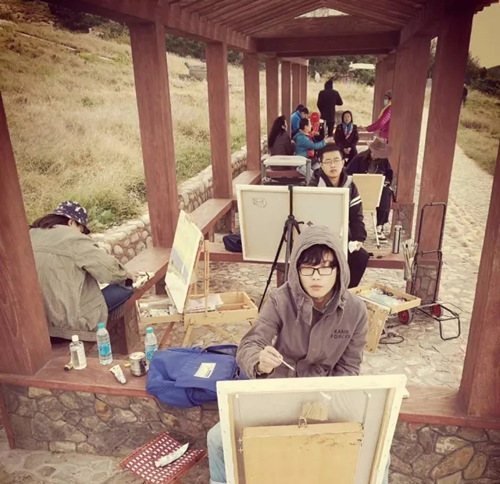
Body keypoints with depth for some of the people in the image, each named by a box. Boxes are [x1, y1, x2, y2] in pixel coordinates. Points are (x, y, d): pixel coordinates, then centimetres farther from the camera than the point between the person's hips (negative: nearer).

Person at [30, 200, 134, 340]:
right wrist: (126, 276, 10)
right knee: (126, 291, 0)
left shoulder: (31, 237, 6)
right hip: (70, 319, -8)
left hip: (40, 318, 8)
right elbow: (108, 267, -10)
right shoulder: (73, 240, -15)